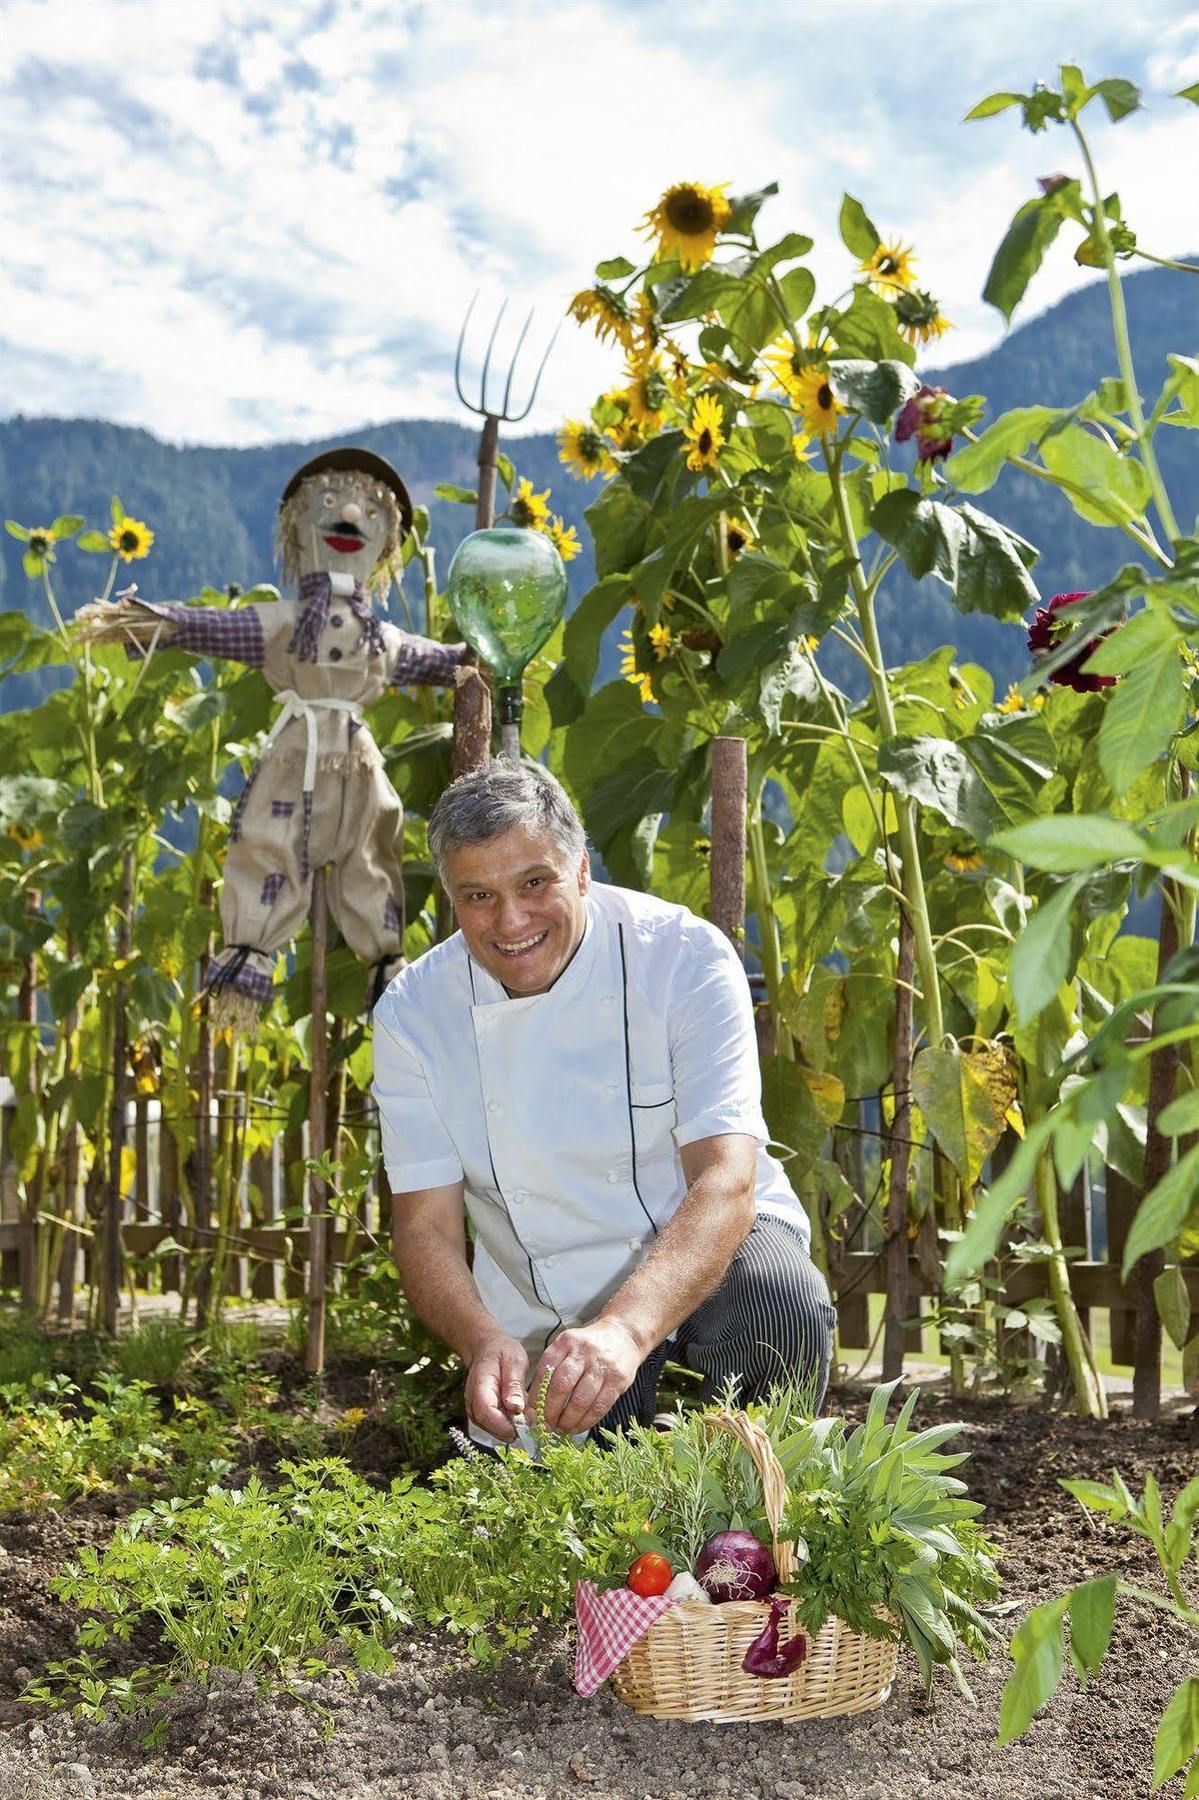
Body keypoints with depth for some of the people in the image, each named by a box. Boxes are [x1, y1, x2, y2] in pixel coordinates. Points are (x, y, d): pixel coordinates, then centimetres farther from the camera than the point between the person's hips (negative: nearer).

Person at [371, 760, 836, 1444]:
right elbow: (426, 1225, -11)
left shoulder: (684, 957, -19)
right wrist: (485, 1342, -33)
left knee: (778, 1301, -33)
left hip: (705, 1253, -2)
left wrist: (627, 1328, -46)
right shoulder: (414, 1012, -10)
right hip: (541, 1321, 3)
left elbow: (726, 1182, -28)